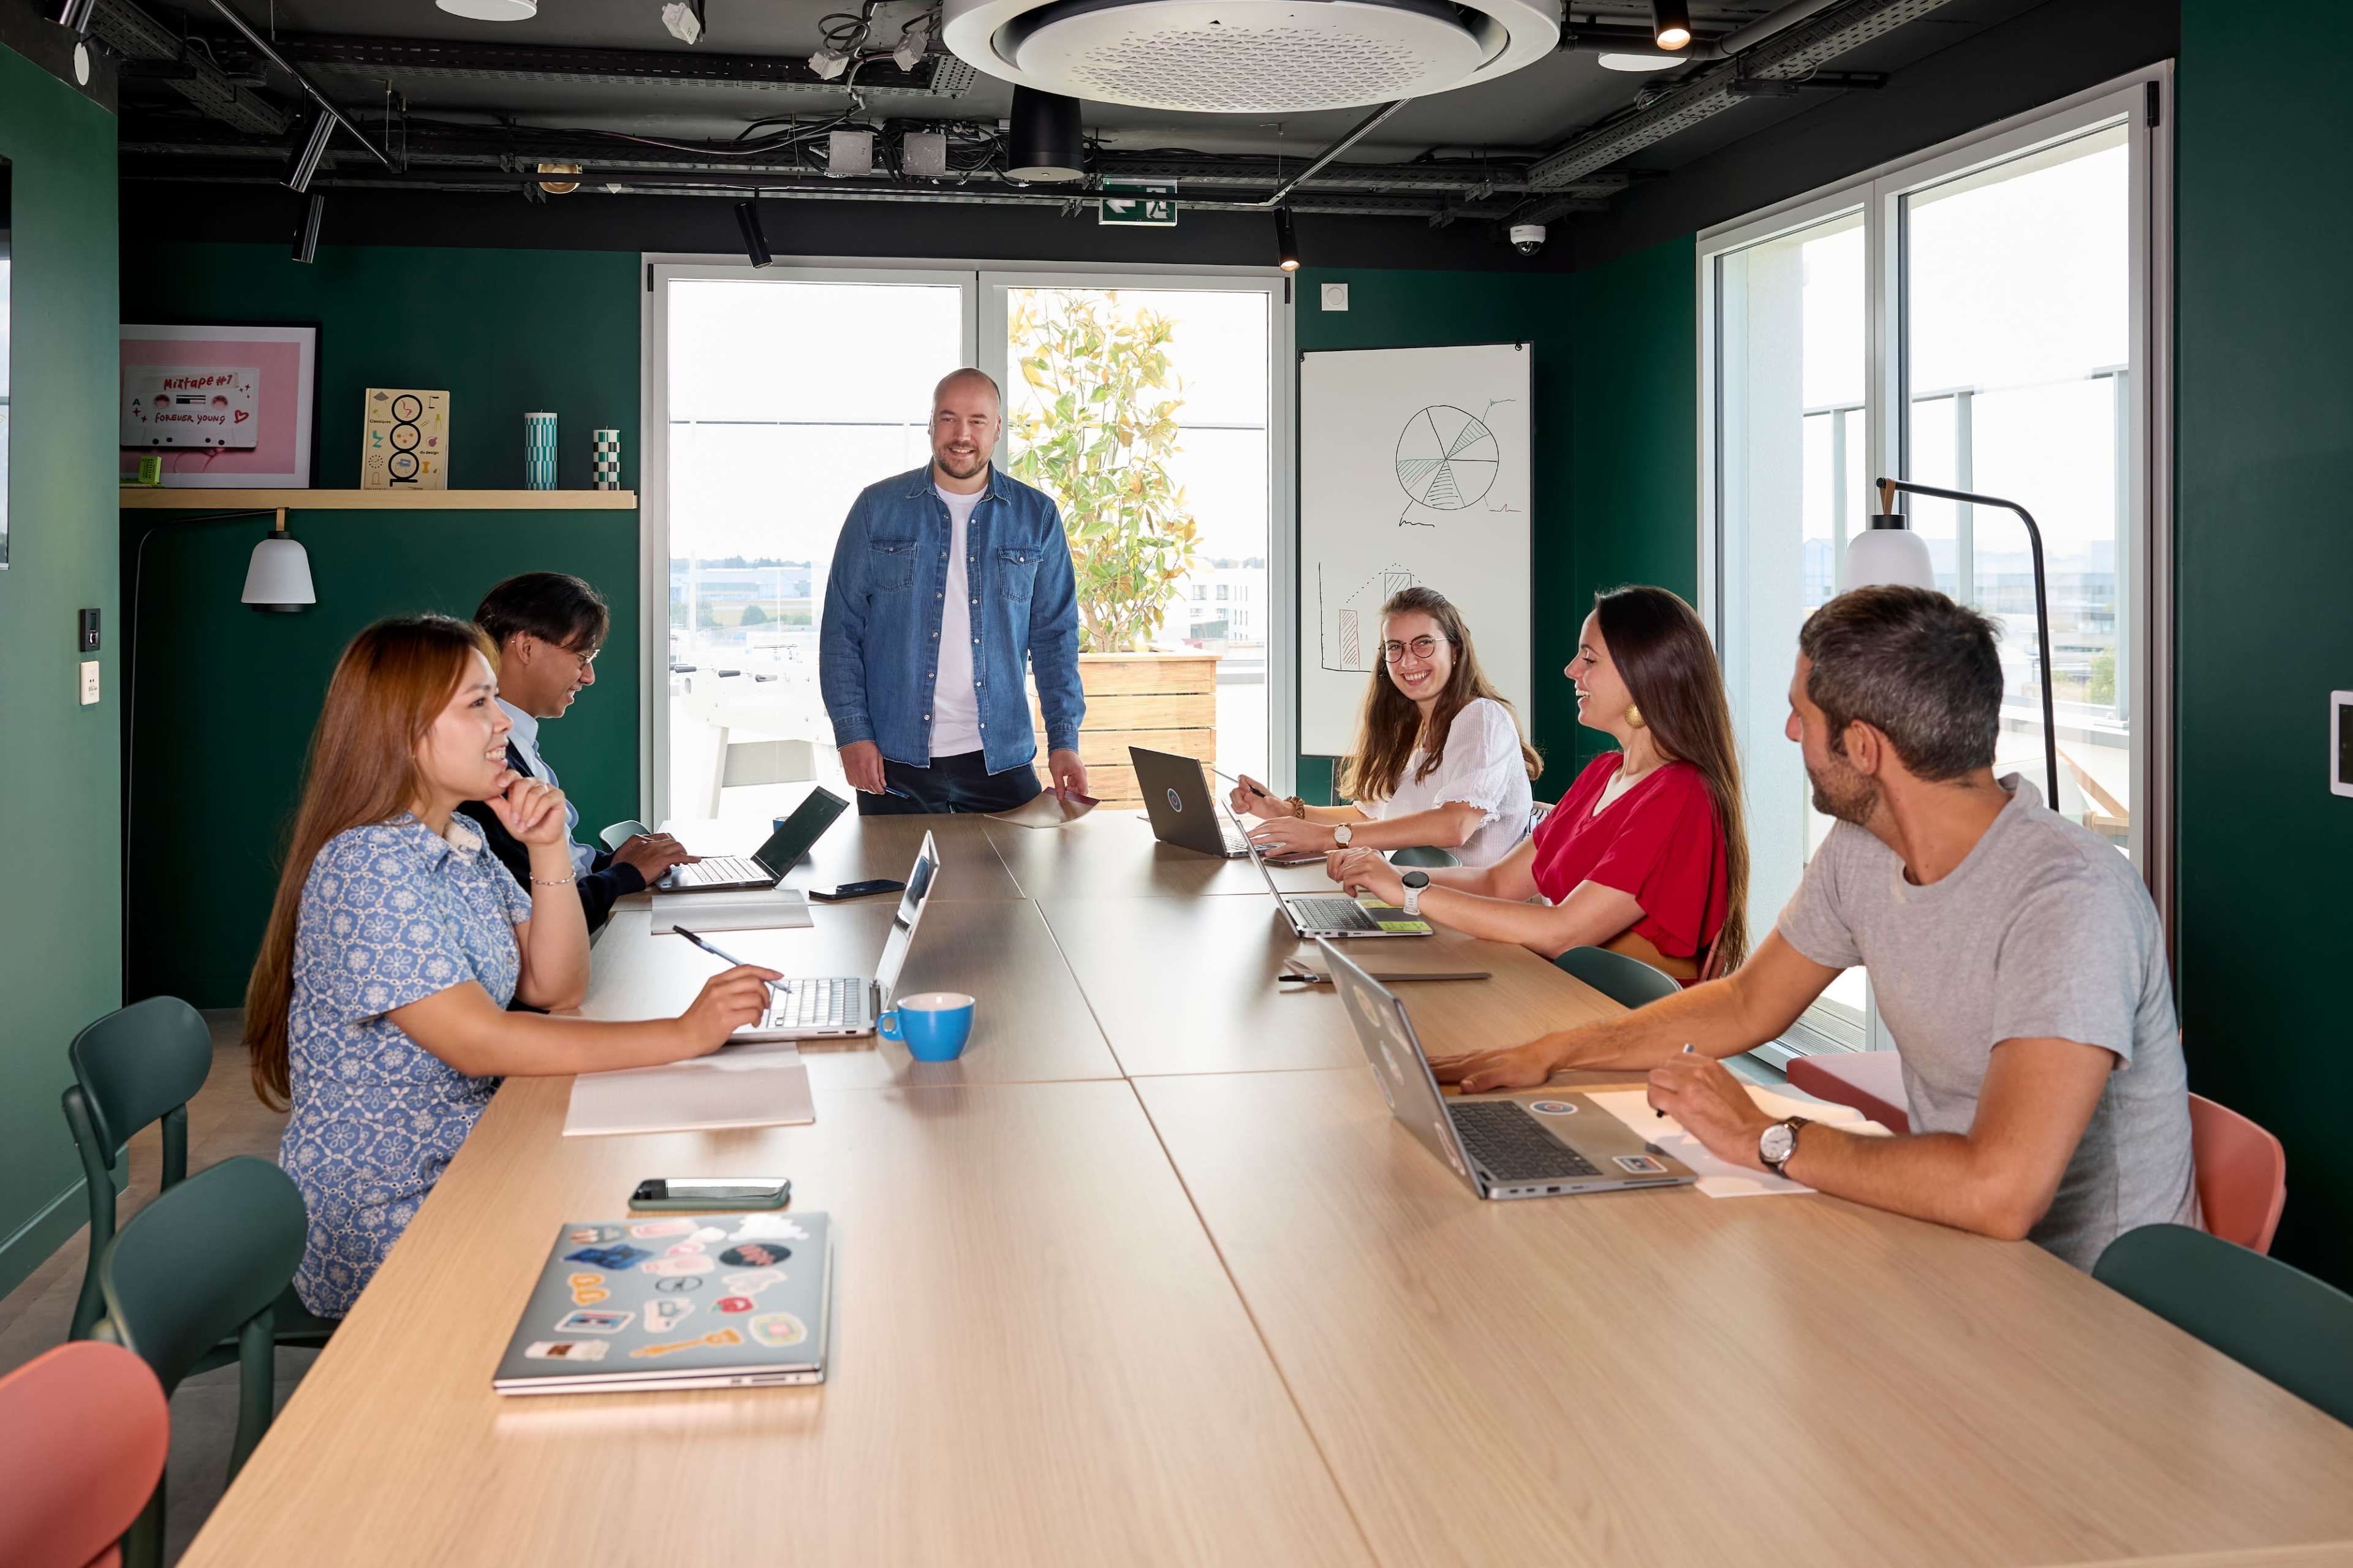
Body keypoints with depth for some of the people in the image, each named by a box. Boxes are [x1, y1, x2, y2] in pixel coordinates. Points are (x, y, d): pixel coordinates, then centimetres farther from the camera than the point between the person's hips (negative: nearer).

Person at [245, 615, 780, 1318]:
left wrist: (548, 852, -8)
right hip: (382, 1220, -8)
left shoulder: (463, 843, 7)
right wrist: (684, 1035, -31)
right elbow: (478, 1042, -28)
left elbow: (555, 986, 6)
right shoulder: (365, 868, -21)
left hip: (467, 1163, 8)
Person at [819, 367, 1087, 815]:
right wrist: (852, 732, -6)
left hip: (1001, 758, 1)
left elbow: (1055, 635, 7)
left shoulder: (1036, 516, 6)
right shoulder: (877, 508, 3)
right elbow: (841, 627, 3)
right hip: (893, 761, -1)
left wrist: (1064, 740, -3)